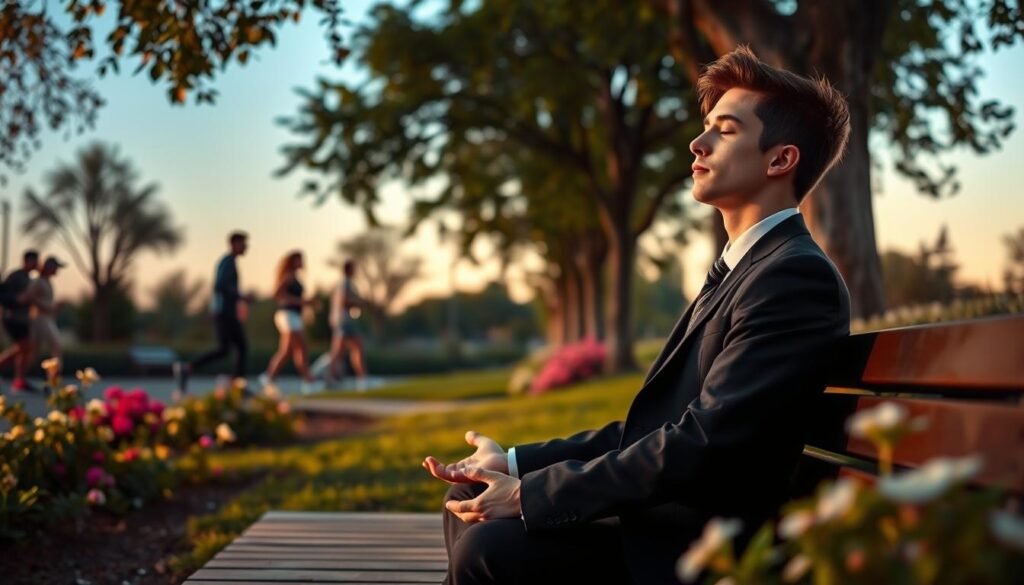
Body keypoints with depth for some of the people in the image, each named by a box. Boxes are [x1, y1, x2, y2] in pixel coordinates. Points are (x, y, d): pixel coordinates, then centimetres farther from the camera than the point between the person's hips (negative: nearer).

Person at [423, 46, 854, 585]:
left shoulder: (798, 277, -16)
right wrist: (516, 463, 4)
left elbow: (700, 444, -23)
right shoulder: (741, 269, 17)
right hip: (661, 512, 10)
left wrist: (529, 492, -19)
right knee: (470, 498, 10)